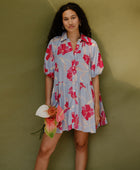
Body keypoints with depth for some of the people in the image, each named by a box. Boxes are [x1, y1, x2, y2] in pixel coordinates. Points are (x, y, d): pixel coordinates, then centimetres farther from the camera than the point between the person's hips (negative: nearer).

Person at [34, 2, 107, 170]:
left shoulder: (91, 45, 4)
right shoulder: (54, 43, 3)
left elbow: (95, 77, 4)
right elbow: (49, 75, 5)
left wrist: (97, 107, 0)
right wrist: (48, 105, 1)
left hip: (85, 101, 1)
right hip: (61, 100, 0)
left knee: (81, 144, 10)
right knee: (45, 149, -4)